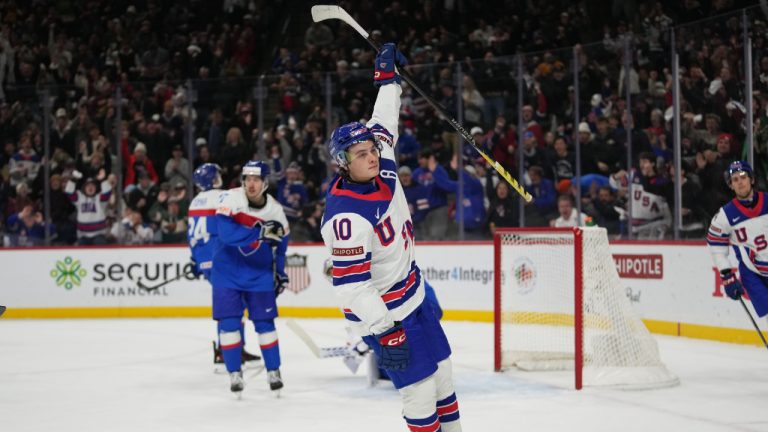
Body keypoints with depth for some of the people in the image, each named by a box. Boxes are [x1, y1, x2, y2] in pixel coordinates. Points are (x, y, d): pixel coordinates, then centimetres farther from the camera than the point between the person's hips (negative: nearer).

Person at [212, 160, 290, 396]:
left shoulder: (275, 210, -5)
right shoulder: (230, 199, -16)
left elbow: (280, 241, 11)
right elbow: (226, 233, -29)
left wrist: (280, 272, 14)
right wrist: (260, 232, -35)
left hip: (259, 273, 2)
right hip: (227, 271, -2)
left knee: (265, 322, 3)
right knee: (228, 322, -5)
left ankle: (273, 371, 16)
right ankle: (235, 373, 7)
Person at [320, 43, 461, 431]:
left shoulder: (381, 173, -5)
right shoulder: (346, 217, -29)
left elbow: (383, 125, 14)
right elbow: (350, 283, -30)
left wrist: (387, 76, 17)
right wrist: (384, 329, -30)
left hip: (413, 295, 9)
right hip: (383, 311, -9)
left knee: (441, 369, 18)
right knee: (420, 386, -6)